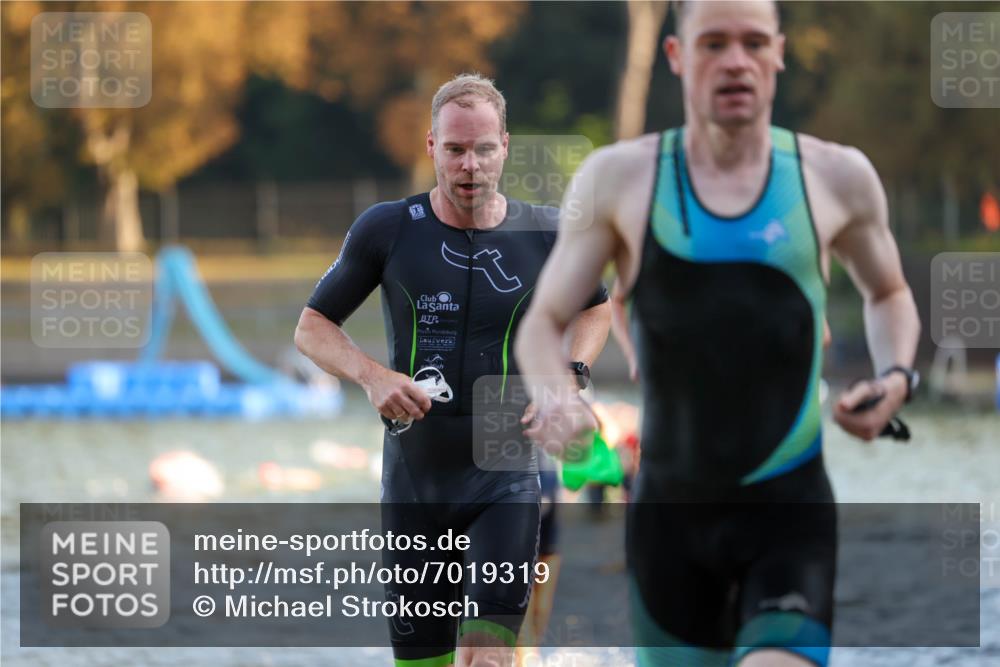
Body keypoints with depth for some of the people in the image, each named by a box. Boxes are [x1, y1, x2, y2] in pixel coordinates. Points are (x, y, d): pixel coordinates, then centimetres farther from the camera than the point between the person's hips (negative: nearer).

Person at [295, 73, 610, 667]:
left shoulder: (545, 234, -2)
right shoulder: (386, 229, -4)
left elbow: (596, 309, 18)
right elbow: (312, 327, 5)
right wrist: (371, 375, -14)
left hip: (506, 478, -1)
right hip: (413, 478, 1)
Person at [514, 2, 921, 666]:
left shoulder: (836, 177, 2)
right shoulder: (620, 178, 0)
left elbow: (888, 294, 21)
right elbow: (544, 322, 3)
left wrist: (895, 377, 1)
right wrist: (554, 398, -19)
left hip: (790, 509, -1)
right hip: (671, 506, 1)